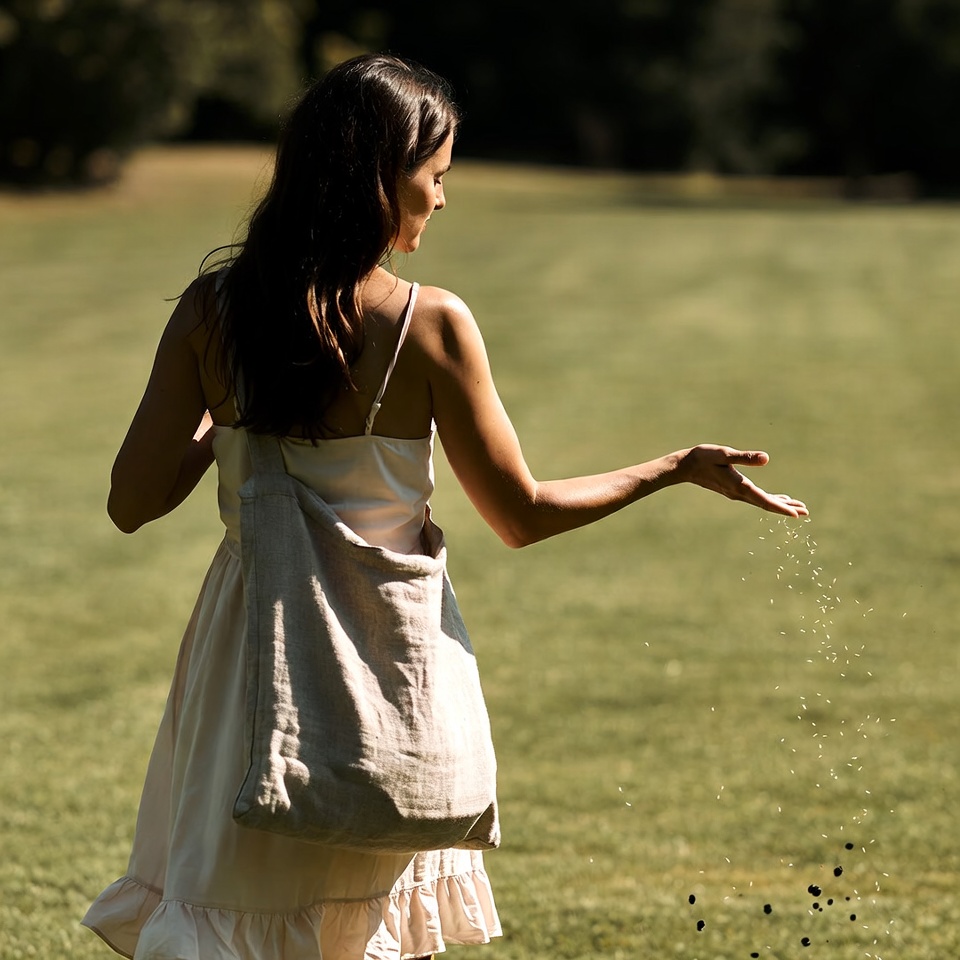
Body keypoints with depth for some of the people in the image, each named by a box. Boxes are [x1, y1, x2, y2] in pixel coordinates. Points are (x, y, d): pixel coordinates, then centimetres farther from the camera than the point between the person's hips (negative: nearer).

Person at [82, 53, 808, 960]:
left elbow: (134, 502, -3)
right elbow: (522, 515, -6)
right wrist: (680, 467, 5)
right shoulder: (429, 324, -14)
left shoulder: (213, 308, -6)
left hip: (246, 640, 3)